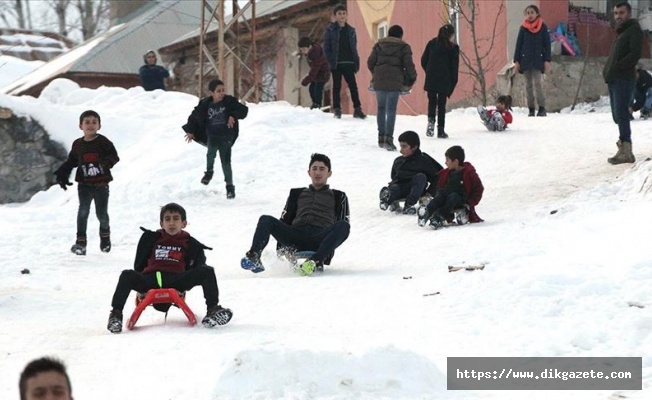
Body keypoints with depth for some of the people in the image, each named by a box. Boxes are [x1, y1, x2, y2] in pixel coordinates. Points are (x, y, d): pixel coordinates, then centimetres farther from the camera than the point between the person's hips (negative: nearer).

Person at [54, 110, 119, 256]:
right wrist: (61, 174, 7)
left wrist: (107, 162, -28)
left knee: (102, 213, 5)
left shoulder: (103, 142, -4)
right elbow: (70, 162, 16)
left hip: (101, 185, -1)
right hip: (84, 185, 1)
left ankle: (105, 233, 36)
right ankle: (80, 241, -9)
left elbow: (114, 156, -7)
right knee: (83, 211, -13)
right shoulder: (77, 145, 6)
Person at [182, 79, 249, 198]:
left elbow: (243, 109, -7)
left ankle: (230, 187, 14)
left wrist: (233, 116, -23)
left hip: (226, 137, 0)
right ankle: (209, 172, -5)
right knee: (211, 150, -30)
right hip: (212, 136, 0)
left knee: (226, 162, -1)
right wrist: (190, 131, 5)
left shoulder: (229, 102, -4)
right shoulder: (205, 104, -1)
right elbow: (195, 116, 10)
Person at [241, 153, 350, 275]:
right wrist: (280, 247, 3)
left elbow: (341, 227, 14)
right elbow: (285, 220, 23)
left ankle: (316, 261, -50)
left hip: (320, 240, -2)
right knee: (266, 220, -20)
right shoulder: (297, 194, 31)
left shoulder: (339, 197, 25)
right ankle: (254, 256, -44)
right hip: (296, 236, 2)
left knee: (344, 225, -33)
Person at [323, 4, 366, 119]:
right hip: (336, 63, -3)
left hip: (349, 63, 3)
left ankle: (357, 109, -2)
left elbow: (354, 48, 13)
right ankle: (337, 110, 8)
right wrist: (330, 60, -12)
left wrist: (356, 62, 5)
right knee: (337, 87, 3)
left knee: (353, 86, -2)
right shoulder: (330, 30, 0)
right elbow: (326, 47, -2)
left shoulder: (350, 30, 11)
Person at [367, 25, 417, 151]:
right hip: (395, 82, -2)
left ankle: (381, 136, 16)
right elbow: (408, 65, -4)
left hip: (379, 82, 3)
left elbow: (370, 62, 7)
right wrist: (412, 79, 12)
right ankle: (388, 137, -15)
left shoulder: (379, 45, 10)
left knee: (381, 108, 14)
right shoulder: (404, 47, 3)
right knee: (391, 109, -3)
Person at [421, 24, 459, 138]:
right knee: (441, 104, 5)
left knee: (432, 101, 14)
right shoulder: (452, 48, -4)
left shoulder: (432, 44, 5)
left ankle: (431, 120, -14)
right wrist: (452, 84, 4)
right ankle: (441, 130, 4)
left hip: (431, 80, 2)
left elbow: (423, 61, 6)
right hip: (444, 81, -2)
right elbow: (454, 67, -3)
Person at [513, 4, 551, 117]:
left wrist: (547, 60, -6)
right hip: (525, 60, 3)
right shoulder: (523, 28, 6)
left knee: (537, 83, -14)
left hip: (538, 60, -2)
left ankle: (542, 108, -11)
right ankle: (531, 110, 8)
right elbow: (518, 44, 7)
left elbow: (547, 44, 1)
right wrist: (516, 61, 1)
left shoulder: (543, 27, 2)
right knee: (528, 85, 4)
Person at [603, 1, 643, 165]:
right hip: (614, 80, 9)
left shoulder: (634, 30, -4)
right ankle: (624, 142, 14)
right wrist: (608, 70, 8)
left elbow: (635, 54, -16)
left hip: (624, 79, -9)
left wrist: (617, 67, -18)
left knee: (621, 114, -14)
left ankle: (626, 151, -15)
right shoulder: (621, 32, 24)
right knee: (618, 115, 9)